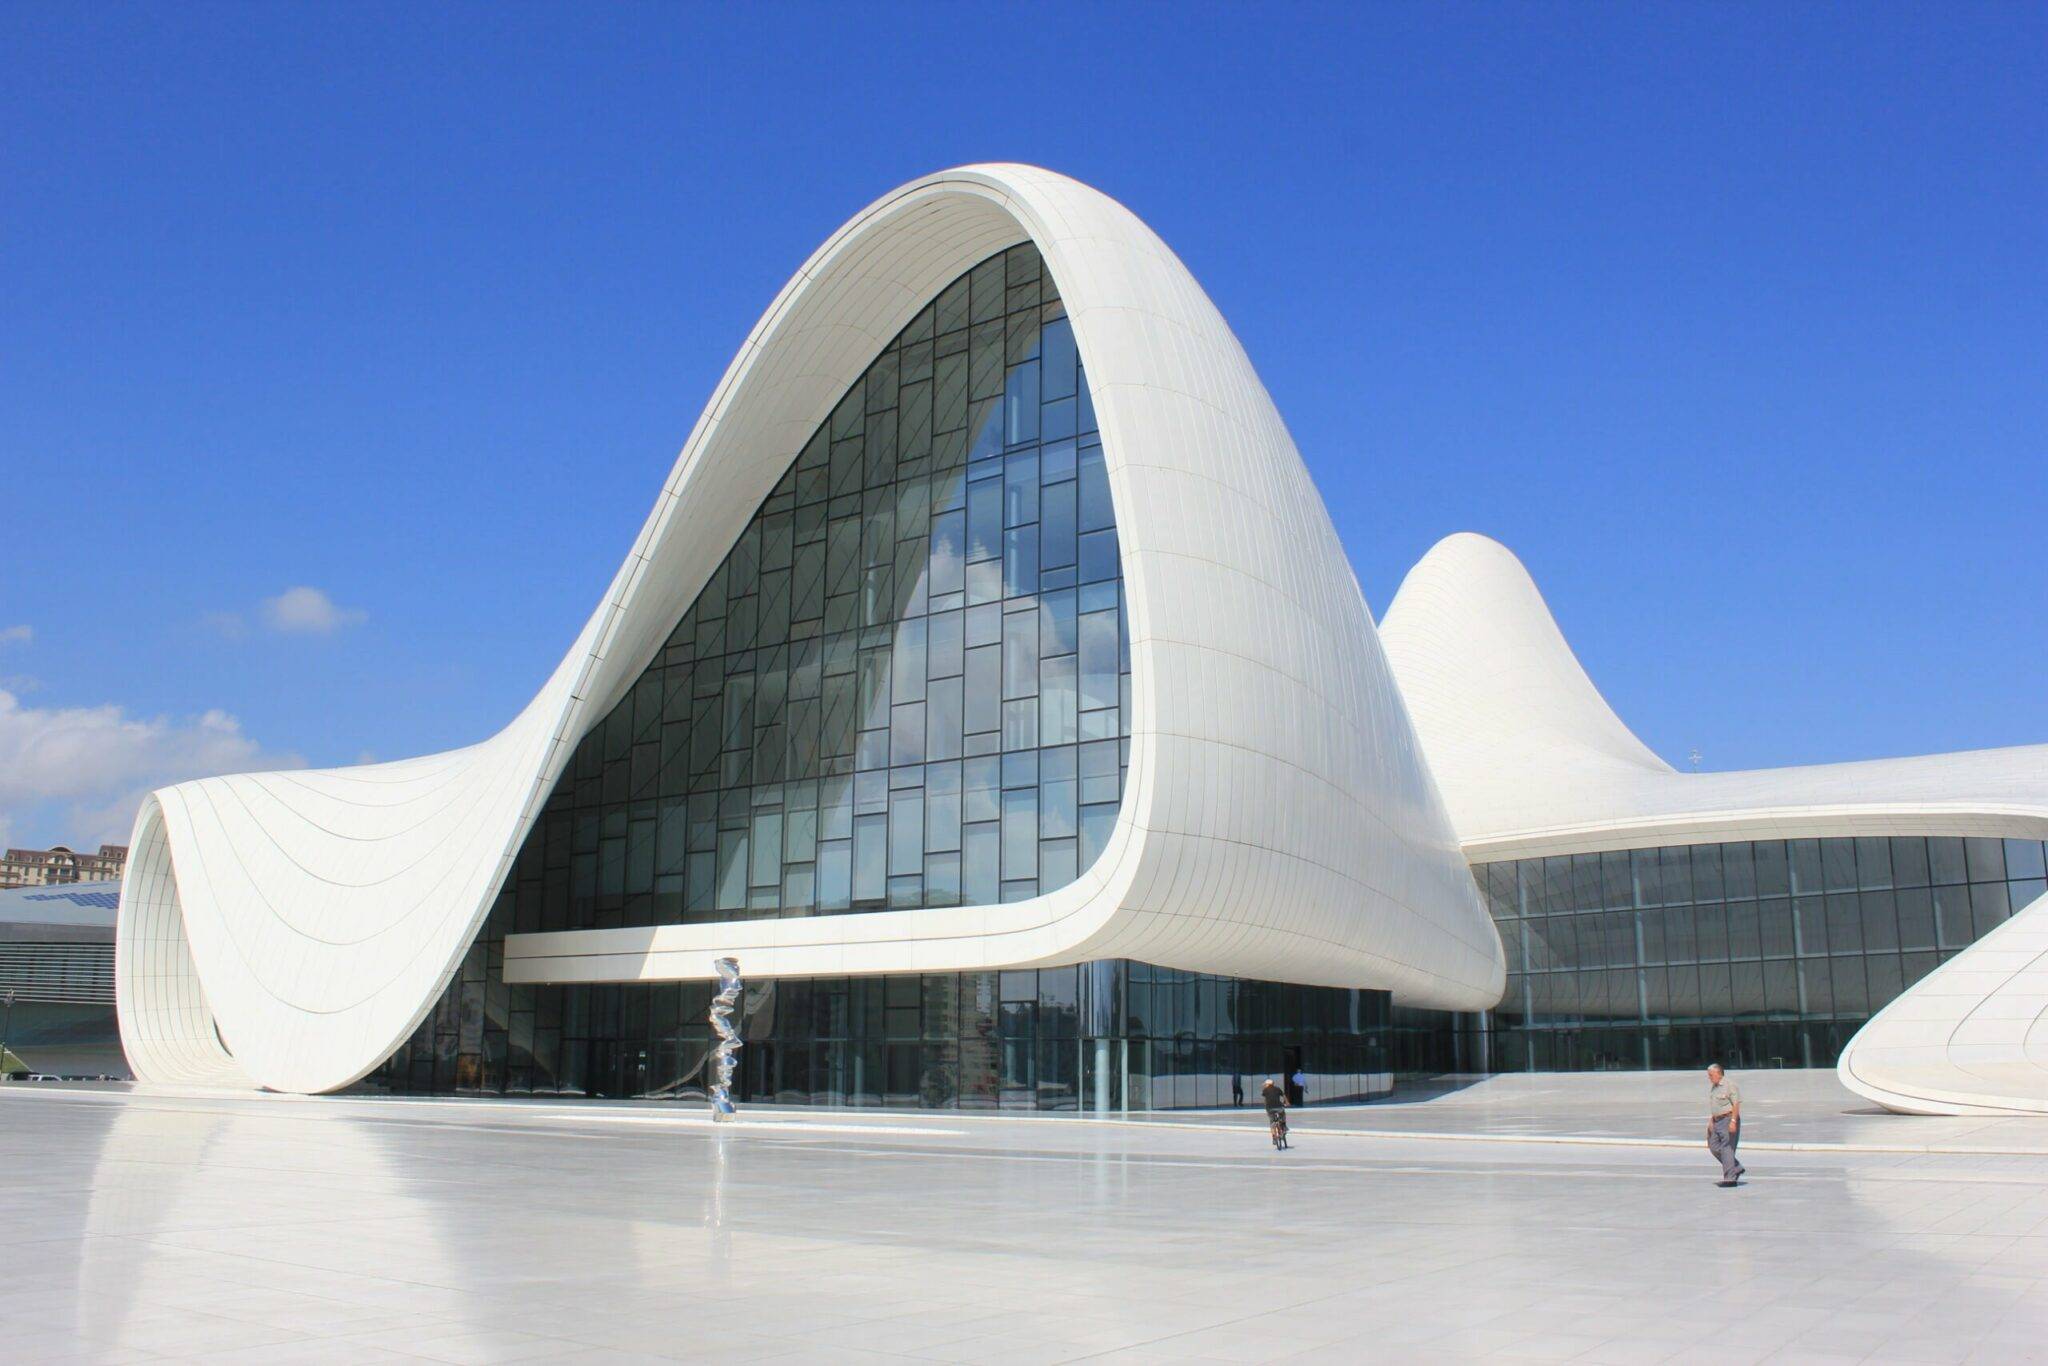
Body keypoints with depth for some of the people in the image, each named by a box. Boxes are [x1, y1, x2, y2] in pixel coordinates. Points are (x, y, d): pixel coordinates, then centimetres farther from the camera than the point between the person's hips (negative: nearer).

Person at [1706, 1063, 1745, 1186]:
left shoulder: (1730, 1086, -12)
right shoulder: (1712, 1087, 15)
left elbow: (1736, 1105, -17)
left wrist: (1733, 1121, -23)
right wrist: (1710, 1121, 15)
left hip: (1728, 1119, -9)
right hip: (1717, 1121, 9)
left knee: (1727, 1148, -9)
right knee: (1714, 1146, 7)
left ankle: (1730, 1178, -6)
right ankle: (1737, 1168, 19)